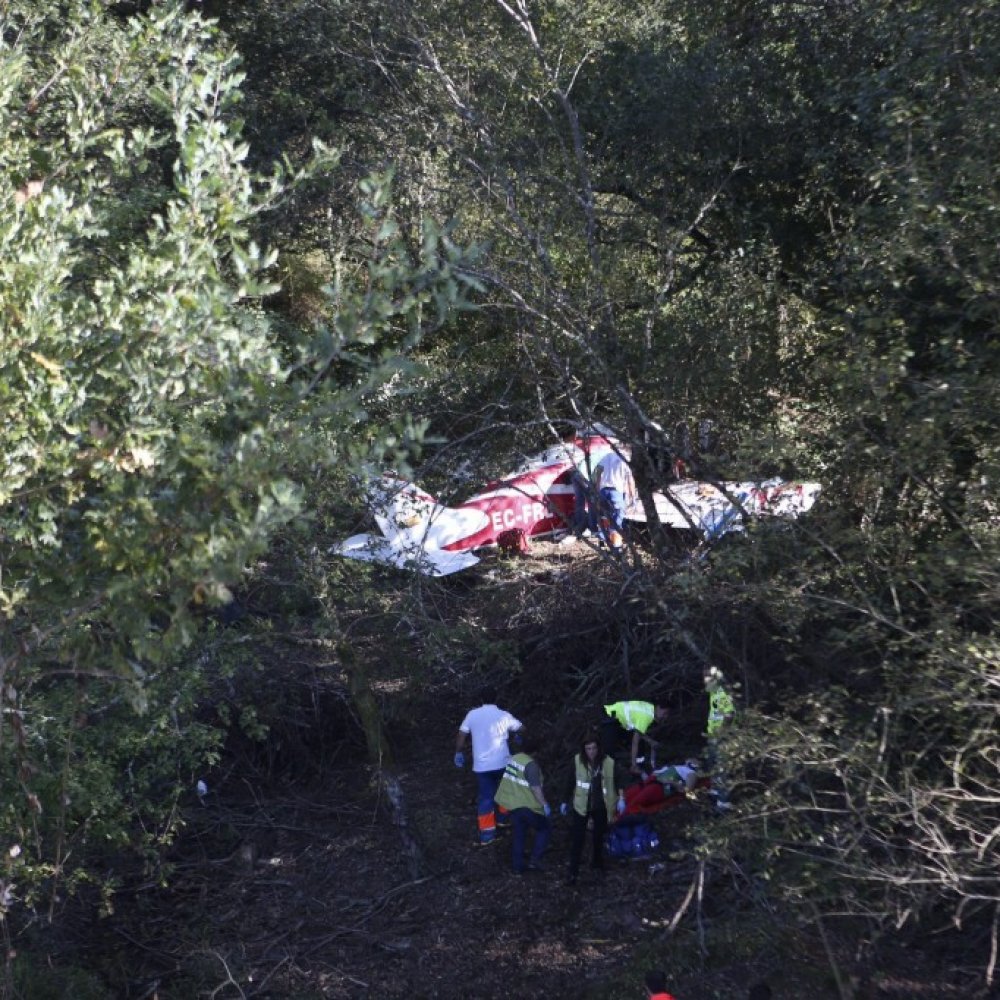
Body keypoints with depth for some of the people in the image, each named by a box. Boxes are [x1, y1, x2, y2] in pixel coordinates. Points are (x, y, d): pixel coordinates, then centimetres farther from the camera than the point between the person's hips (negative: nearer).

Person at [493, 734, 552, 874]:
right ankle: (535, 860, 6)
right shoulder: (530, 764, -21)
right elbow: (535, 787, -24)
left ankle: (518, 867, 22)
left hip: (513, 804, 7)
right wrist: (544, 804, -17)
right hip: (528, 806, -7)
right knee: (545, 829, 13)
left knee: (519, 834, 18)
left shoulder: (513, 759, 3)